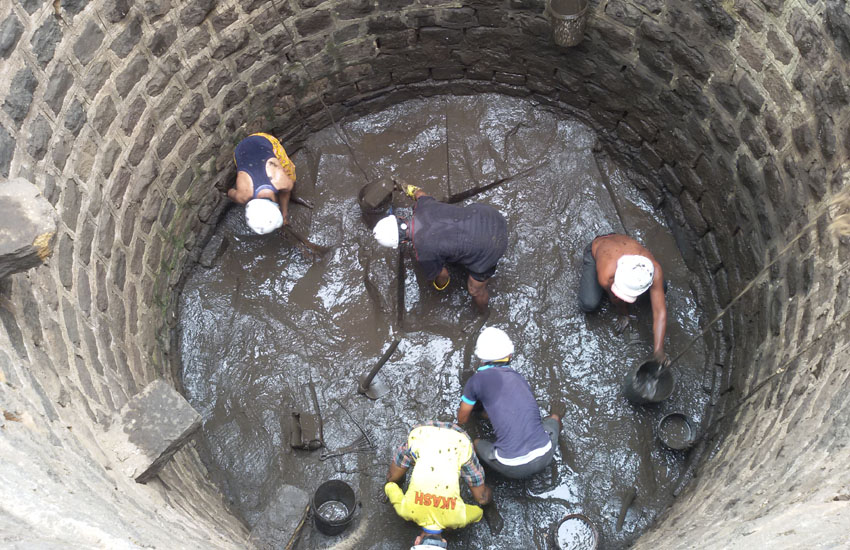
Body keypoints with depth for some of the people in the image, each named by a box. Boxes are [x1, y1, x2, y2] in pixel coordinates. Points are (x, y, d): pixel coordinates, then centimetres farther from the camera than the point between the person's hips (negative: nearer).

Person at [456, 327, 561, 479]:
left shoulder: (477, 379, 0)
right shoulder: (519, 378, 14)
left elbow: (462, 420, 16)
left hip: (513, 468, -3)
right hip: (543, 457, 3)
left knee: (475, 443, 26)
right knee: (555, 417, 31)